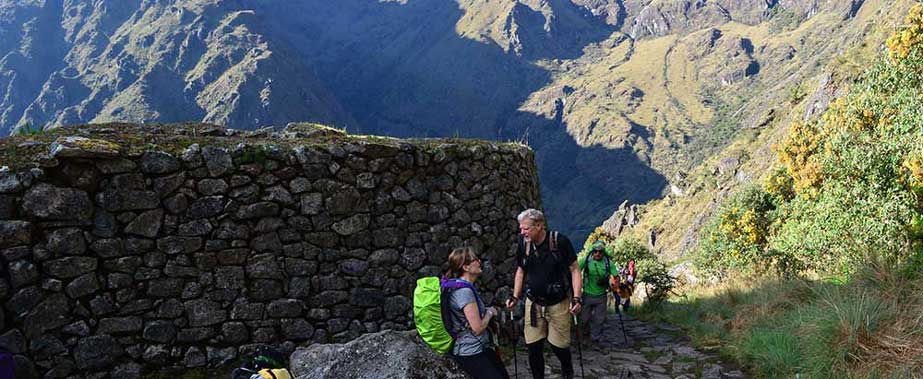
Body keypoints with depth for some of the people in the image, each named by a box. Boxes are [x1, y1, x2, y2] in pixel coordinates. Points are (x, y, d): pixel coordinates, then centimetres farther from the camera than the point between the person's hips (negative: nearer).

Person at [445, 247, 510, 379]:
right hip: (470, 353, -10)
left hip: (480, 347, 10)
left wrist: (487, 312, 6)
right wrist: (490, 312, -6)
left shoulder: (464, 287, 8)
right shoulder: (464, 291, -23)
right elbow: (478, 328, -23)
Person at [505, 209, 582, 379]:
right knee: (533, 347, 1)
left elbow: (575, 269, -8)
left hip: (558, 304, -3)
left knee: (559, 345, 4)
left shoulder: (560, 241, -15)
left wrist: (576, 298, -16)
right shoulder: (523, 244, -3)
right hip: (533, 304, 3)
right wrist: (515, 297, 5)